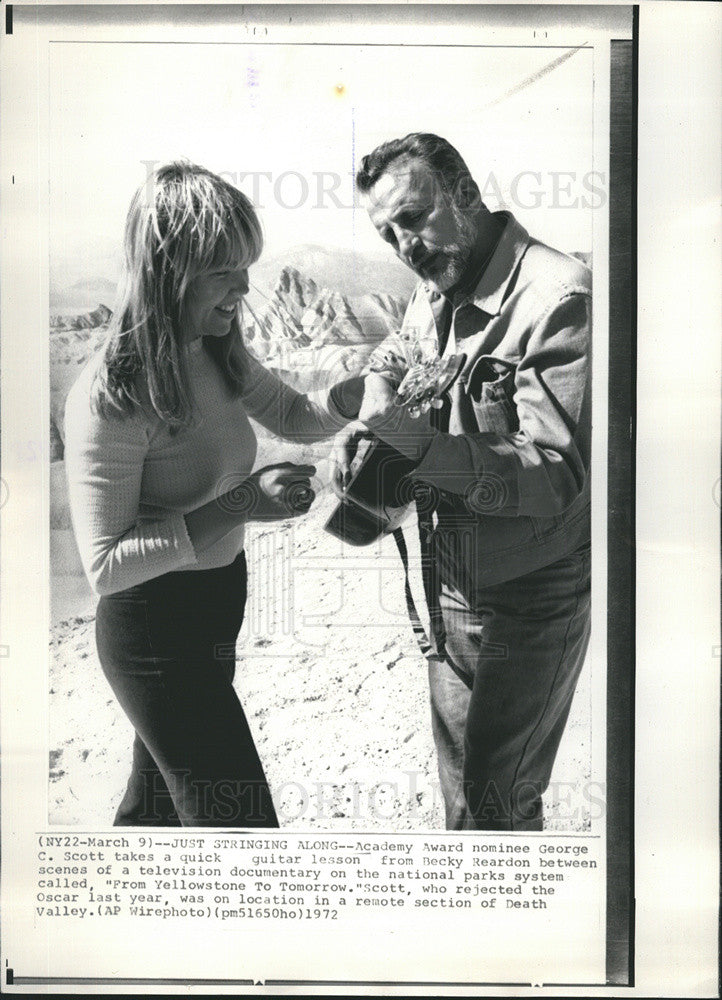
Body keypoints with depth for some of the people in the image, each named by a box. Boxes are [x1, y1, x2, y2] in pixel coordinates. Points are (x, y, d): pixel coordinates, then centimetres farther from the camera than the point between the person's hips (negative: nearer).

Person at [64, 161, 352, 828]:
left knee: (155, 804, 26)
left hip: (214, 610, 8)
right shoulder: (111, 395, -25)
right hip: (154, 633, -8)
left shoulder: (218, 357, -1)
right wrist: (239, 505, -29)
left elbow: (295, 417, 15)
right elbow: (105, 563, -23)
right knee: (240, 820, 2)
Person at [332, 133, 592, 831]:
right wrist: (372, 432, -11)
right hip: (451, 588, 8)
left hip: (529, 602, -8)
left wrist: (420, 447, -37)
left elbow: (559, 472, -26)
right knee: (460, 779, 23)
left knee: (495, 798, 7)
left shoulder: (558, 298, -22)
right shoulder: (432, 296, 5)